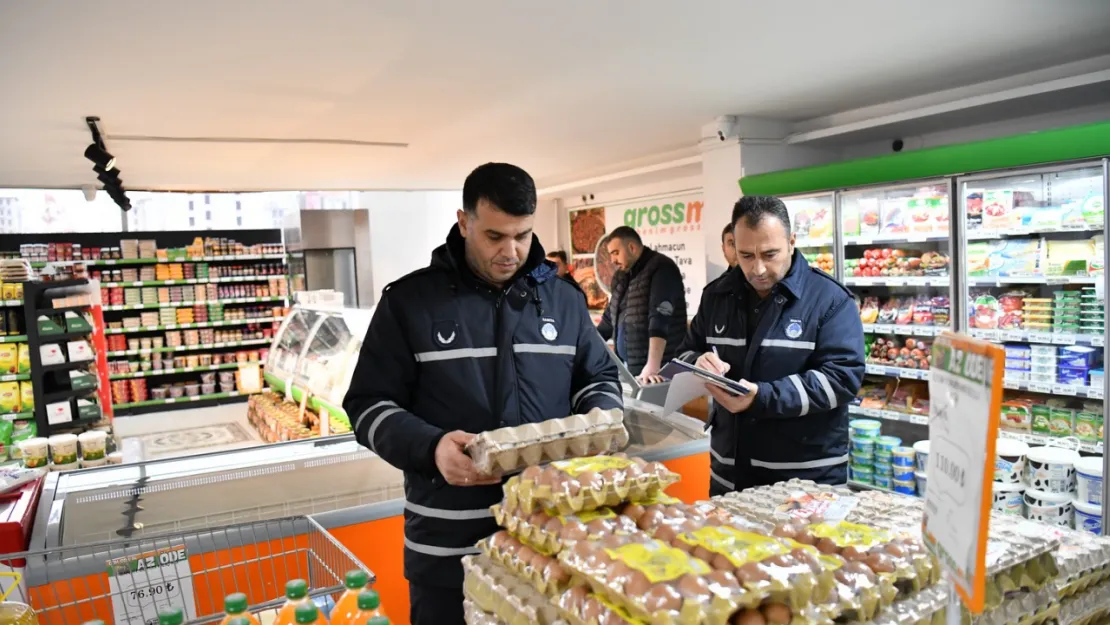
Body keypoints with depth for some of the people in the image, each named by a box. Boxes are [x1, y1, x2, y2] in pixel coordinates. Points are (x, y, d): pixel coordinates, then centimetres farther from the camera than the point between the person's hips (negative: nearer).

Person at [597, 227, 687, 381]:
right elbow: (610, 318, 21)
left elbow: (660, 320, -25)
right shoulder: (622, 276, 13)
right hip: (629, 367, 8)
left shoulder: (661, 270, -13)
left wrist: (653, 366, -35)